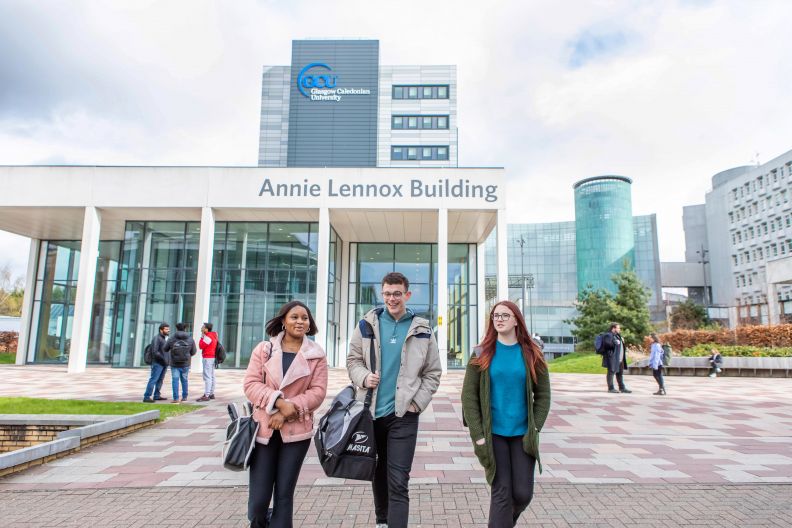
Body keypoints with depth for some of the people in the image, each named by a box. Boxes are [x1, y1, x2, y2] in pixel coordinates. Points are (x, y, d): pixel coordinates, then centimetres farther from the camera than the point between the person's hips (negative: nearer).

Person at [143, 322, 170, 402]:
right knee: (153, 380, -7)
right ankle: (147, 397, -3)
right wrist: (163, 359, -16)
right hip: (157, 363, -8)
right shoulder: (157, 338, -10)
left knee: (160, 380, 13)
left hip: (164, 363, 8)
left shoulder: (166, 338, 15)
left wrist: (167, 360, 6)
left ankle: (157, 395, 20)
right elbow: (155, 352, -17)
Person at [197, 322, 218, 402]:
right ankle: (211, 394, 19)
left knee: (207, 377, -11)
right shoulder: (213, 335, 15)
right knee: (211, 376, 13)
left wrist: (202, 336, -7)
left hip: (208, 358, -10)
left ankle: (206, 395, -13)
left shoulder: (208, 337, -15)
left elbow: (201, 346, -13)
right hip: (212, 357, 10)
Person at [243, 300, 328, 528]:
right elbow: (251, 384, -3)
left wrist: (288, 411, -15)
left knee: (284, 494, 8)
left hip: (296, 430, 0)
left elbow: (318, 391, -4)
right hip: (264, 428, 0)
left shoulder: (317, 354, 1)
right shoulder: (264, 349, 3)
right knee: (258, 496, 2)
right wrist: (279, 402, -17)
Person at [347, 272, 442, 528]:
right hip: (371, 411, 3)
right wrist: (364, 377, -15)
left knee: (398, 482, -6)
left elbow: (433, 373, 3)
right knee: (378, 471, 20)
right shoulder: (367, 324, 0)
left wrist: (417, 403, -7)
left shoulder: (422, 330, -1)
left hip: (404, 414, -2)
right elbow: (353, 360, 6)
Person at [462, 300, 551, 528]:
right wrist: (477, 434, -9)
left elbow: (543, 395, 5)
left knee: (523, 493, 4)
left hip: (522, 434, 2)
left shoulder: (532, 354, 2)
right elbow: (468, 396, -2)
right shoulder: (482, 354, -1)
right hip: (493, 434, -1)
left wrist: (535, 428, -5)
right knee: (501, 493, -2)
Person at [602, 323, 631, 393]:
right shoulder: (608, 335, -12)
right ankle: (610, 388, 2)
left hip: (620, 359, 10)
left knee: (620, 373, 14)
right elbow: (607, 344, -26)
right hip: (612, 358, -10)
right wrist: (615, 343, -22)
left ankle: (622, 388, 22)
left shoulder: (617, 336, 21)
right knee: (611, 372, -3)